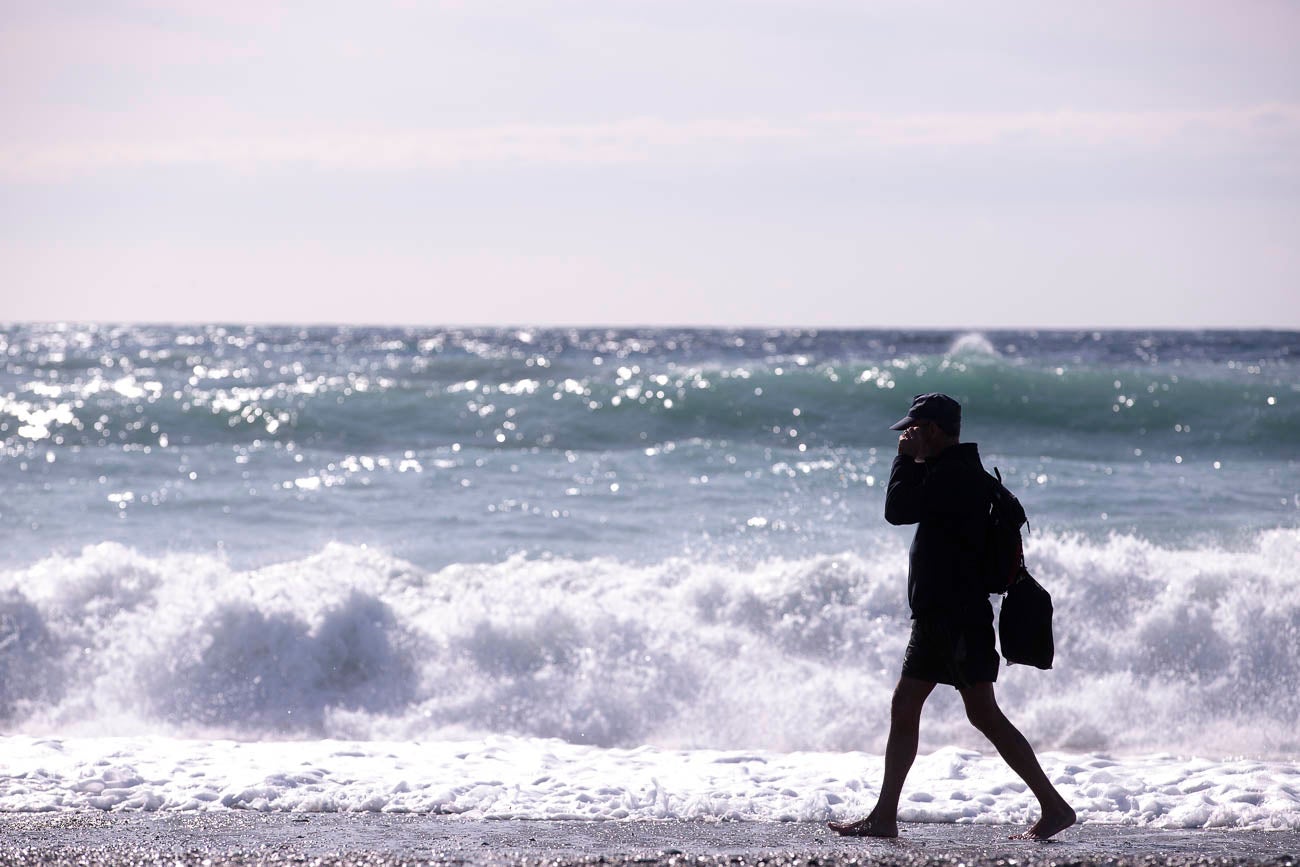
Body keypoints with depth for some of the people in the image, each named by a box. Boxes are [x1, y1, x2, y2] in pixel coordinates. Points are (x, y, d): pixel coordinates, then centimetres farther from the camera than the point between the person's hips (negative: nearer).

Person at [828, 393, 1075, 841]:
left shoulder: (953, 473, -15)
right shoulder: (958, 472, 18)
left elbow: (898, 510, -16)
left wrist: (908, 458, -7)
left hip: (958, 616, -11)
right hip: (936, 615, 11)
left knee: (983, 712, -11)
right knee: (903, 709, 11)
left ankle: (1054, 807, -10)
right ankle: (884, 817, 14)